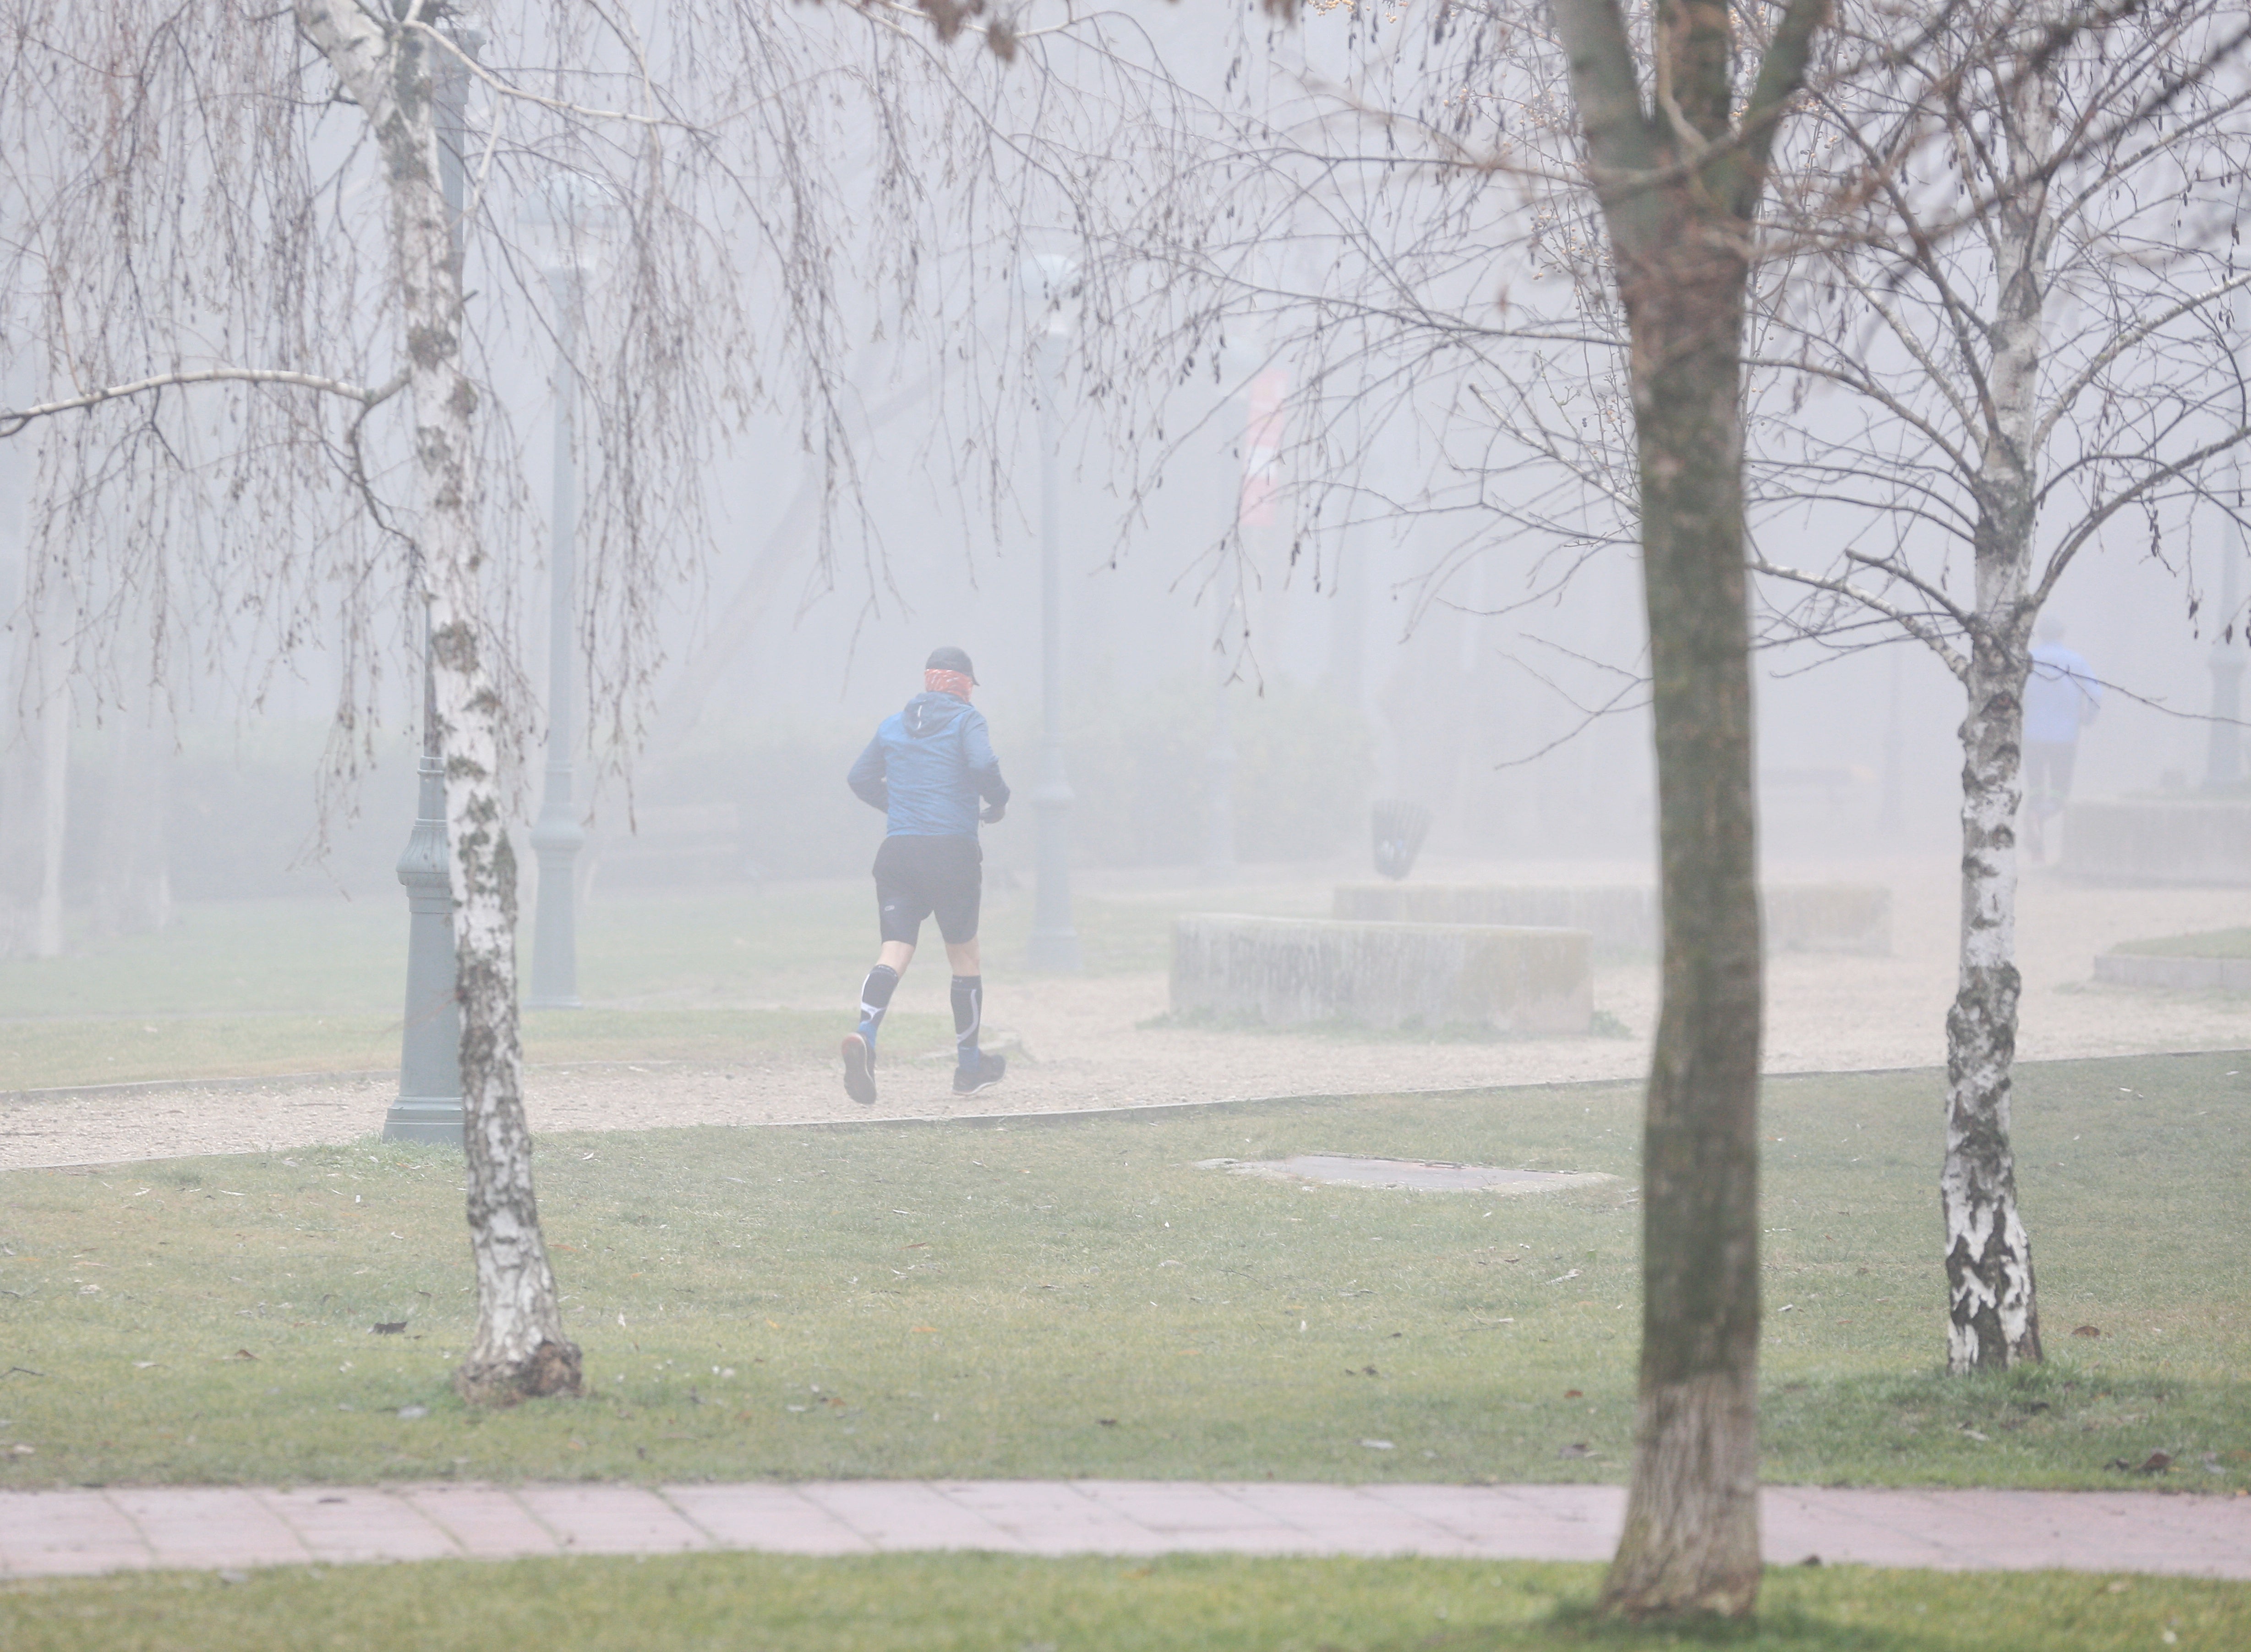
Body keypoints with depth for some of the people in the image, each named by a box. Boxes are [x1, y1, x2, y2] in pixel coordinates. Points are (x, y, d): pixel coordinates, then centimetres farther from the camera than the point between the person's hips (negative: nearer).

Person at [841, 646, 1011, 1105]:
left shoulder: (893, 724, 14)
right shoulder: (965, 720, -1)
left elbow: (860, 778, 20)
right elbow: (983, 765, -18)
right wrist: (999, 801, 1)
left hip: (897, 851, 4)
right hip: (952, 851, -4)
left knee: (895, 950, -5)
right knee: (964, 955, 12)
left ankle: (865, 1035, -33)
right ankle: (969, 1067, 22)